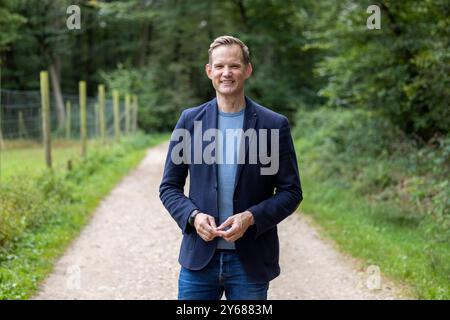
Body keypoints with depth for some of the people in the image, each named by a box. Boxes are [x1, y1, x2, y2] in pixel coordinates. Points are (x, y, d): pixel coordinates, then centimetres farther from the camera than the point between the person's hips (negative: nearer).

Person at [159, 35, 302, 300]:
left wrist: (251, 218, -15)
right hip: (199, 258, 1)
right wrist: (193, 216, -11)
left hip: (250, 261, -1)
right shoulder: (190, 120, 4)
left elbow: (291, 191, 0)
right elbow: (169, 186, 7)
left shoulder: (275, 125, -1)